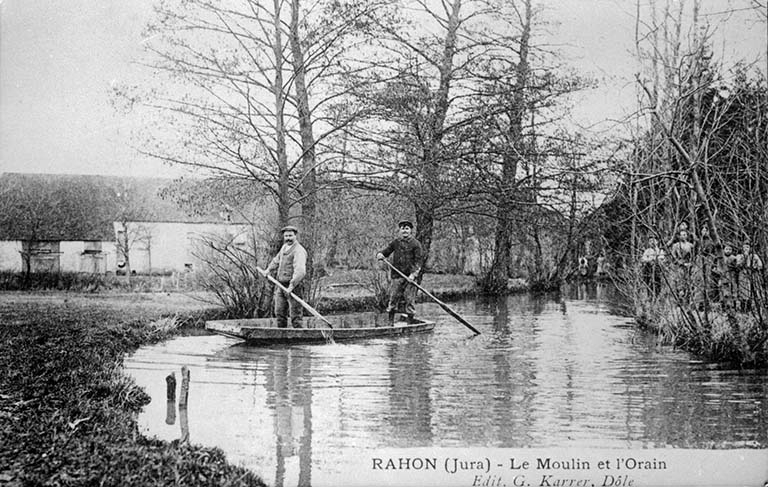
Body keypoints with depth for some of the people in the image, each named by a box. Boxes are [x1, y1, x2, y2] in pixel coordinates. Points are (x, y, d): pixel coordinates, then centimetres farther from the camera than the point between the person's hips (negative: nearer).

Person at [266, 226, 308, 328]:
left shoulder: (299, 251, -15)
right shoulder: (285, 247, 13)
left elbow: (300, 271, -27)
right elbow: (277, 260, 34)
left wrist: (292, 285, -34)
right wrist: (269, 270, 21)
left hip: (293, 286, -8)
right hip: (280, 285, 8)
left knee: (295, 314, -8)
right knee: (279, 312, 11)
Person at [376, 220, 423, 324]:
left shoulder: (415, 244, 1)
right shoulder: (395, 242, 9)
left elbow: (418, 261, -4)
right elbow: (386, 252, 16)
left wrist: (413, 273, -17)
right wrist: (380, 255, -9)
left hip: (409, 276, -2)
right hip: (396, 276, 2)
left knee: (410, 300, -1)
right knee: (393, 298, 0)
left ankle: (410, 322, 8)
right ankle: (390, 322, 8)